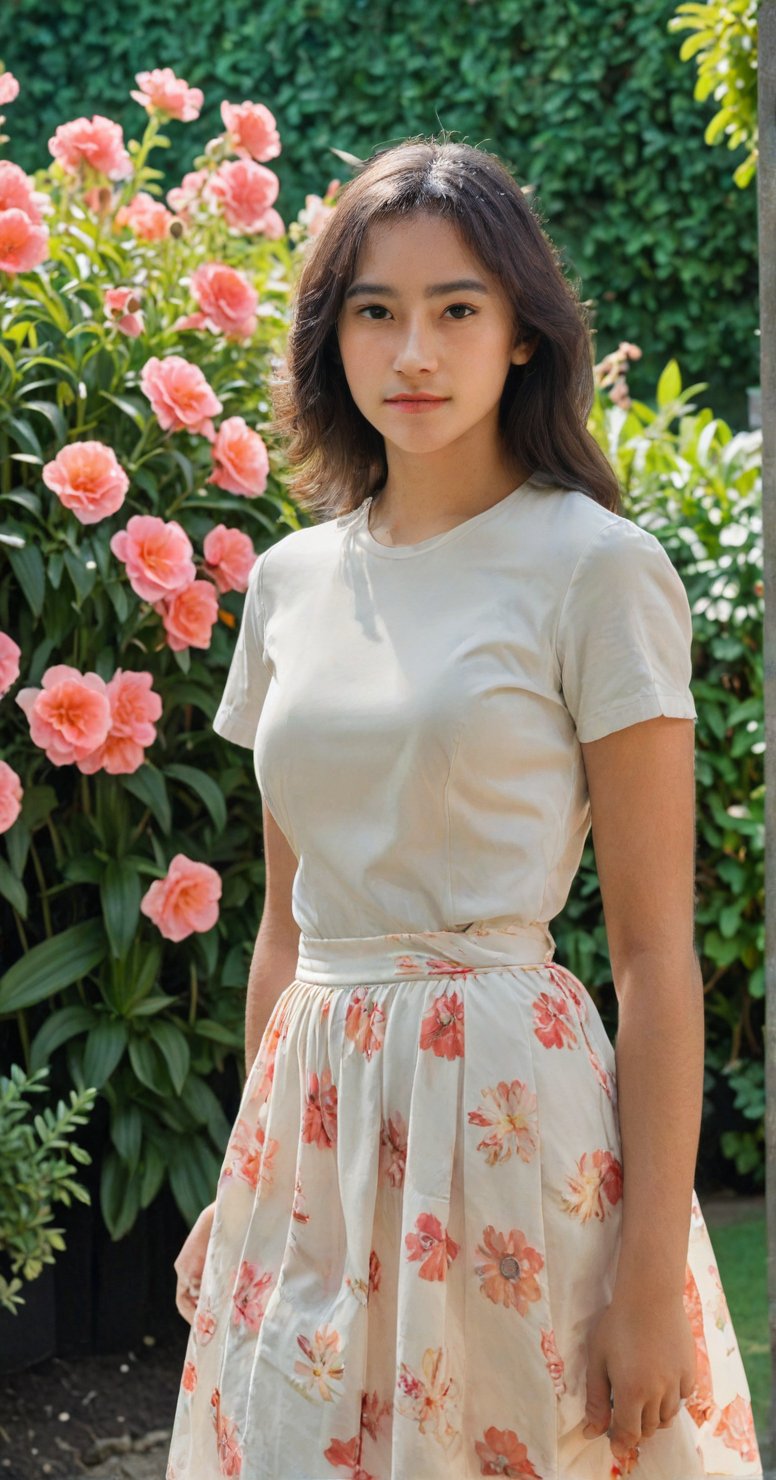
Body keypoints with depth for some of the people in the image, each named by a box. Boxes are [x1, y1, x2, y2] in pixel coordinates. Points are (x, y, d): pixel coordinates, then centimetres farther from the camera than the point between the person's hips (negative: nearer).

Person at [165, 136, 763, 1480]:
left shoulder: (595, 570, -8)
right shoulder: (293, 577, 8)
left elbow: (655, 953, -10)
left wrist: (654, 1275, -14)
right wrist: (249, 1169, 15)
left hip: (508, 1108, -5)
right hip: (316, 1118, 5)